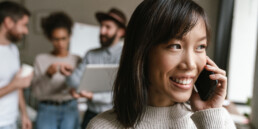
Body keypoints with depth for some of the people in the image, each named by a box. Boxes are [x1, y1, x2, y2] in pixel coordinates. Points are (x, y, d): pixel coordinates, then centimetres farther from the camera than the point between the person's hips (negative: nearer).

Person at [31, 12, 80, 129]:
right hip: (47, 110, -1)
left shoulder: (77, 60, 5)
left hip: (70, 110, 1)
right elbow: (36, 92, -4)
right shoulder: (41, 59, 1)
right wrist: (48, 74, -19)